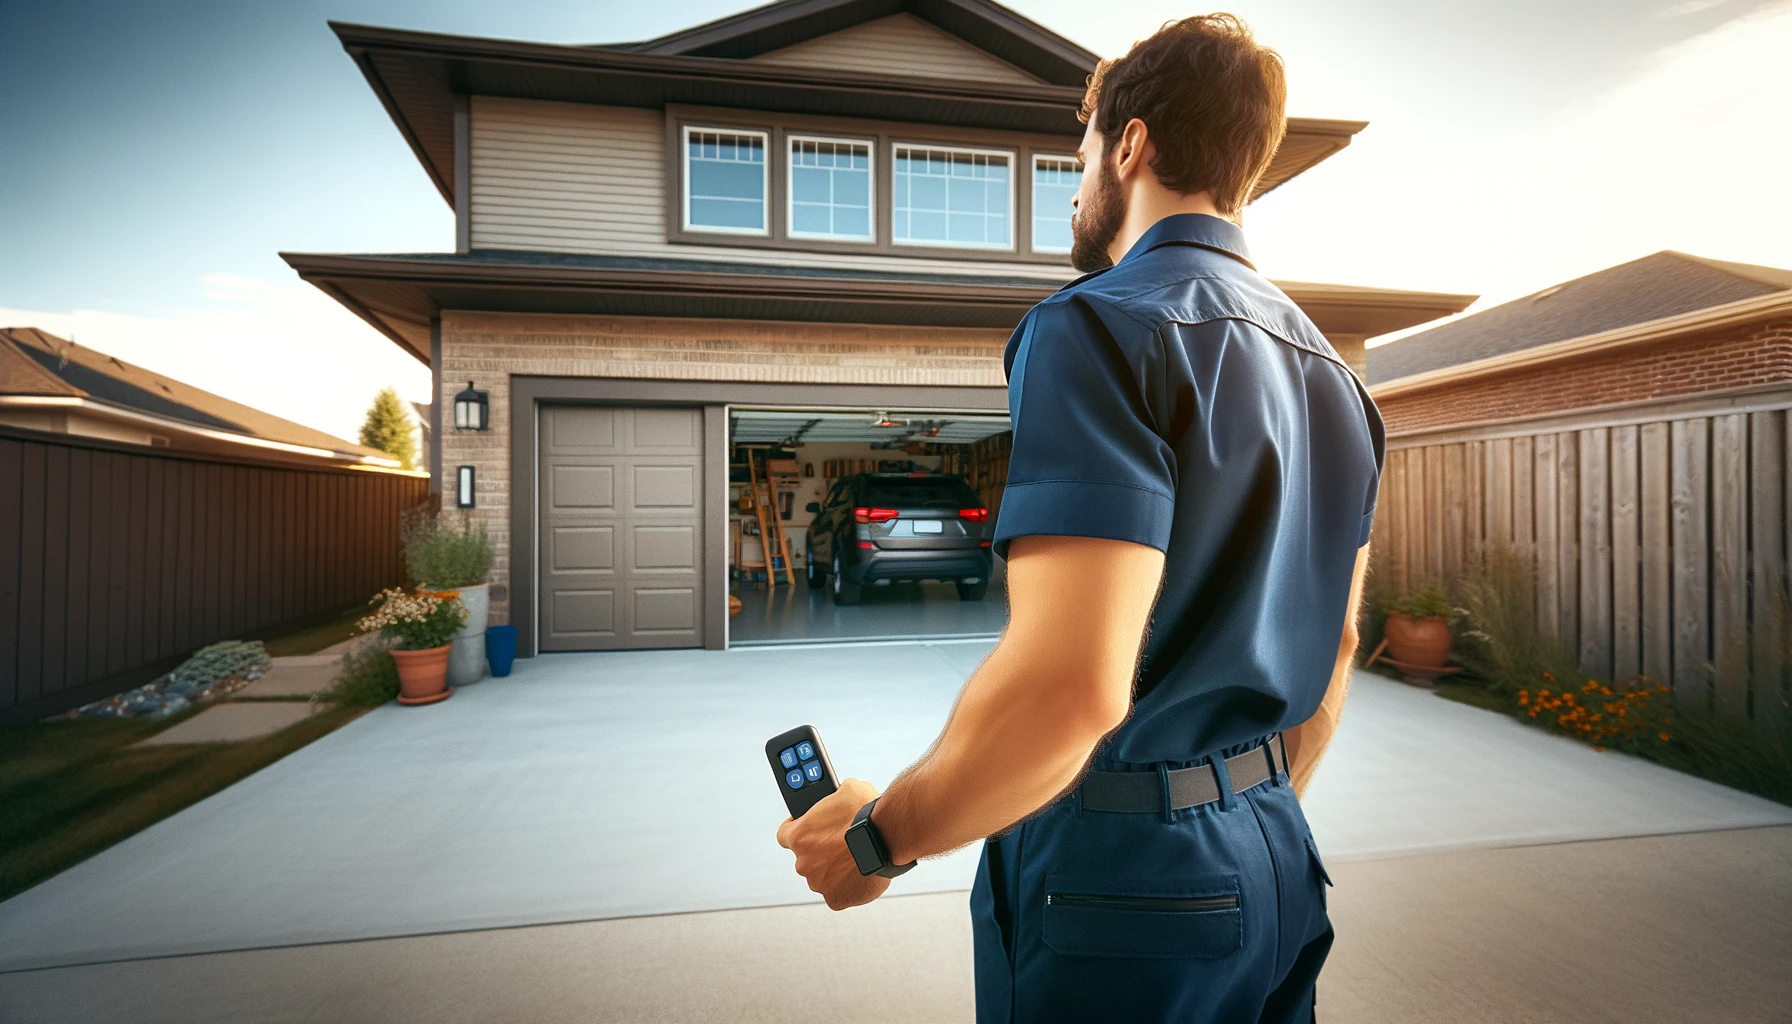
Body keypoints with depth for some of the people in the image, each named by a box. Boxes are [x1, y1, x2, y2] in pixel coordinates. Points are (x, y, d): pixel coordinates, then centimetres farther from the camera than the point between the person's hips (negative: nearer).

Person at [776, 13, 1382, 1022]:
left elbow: (1067, 685, -29)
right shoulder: (1333, 375, 8)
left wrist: (879, 836, -13)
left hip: (1121, 876, -8)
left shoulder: (1101, 328, -20)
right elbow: (1338, 644, 14)